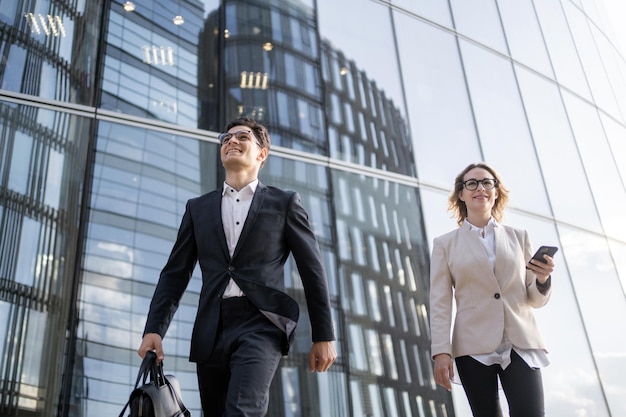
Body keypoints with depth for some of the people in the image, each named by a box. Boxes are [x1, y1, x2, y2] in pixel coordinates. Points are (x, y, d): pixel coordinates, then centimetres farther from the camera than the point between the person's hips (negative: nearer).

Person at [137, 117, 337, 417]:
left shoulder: (284, 203, 10)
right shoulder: (198, 208, 18)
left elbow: (312, 270, 7)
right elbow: (175, 273, 14)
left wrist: (323, 336, 3)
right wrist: (154, 329, 1)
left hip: (261, 325, -4)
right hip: (211, 331, 4)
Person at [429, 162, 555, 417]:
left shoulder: (519, 237, 15)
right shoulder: (445, 244, 9)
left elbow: (535, 300, 15)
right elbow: (440, 302, 3)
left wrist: (543, 279, -7)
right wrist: (441, 351, -7)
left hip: (521, 344, 1)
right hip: (474, 348, -1)